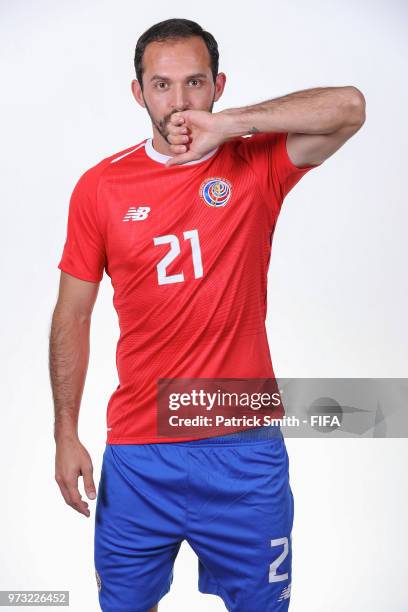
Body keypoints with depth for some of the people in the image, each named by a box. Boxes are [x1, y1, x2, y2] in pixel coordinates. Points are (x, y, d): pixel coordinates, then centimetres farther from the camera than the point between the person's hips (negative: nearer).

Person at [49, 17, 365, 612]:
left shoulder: (256, 165, -3)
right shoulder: (100, 187, -1)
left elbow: (349, 107, -18)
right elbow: (72, 316, 3)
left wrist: (228, 124, -20)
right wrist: (66, 435, 0)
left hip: (246, 446, 0)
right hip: (137, 453, 1)